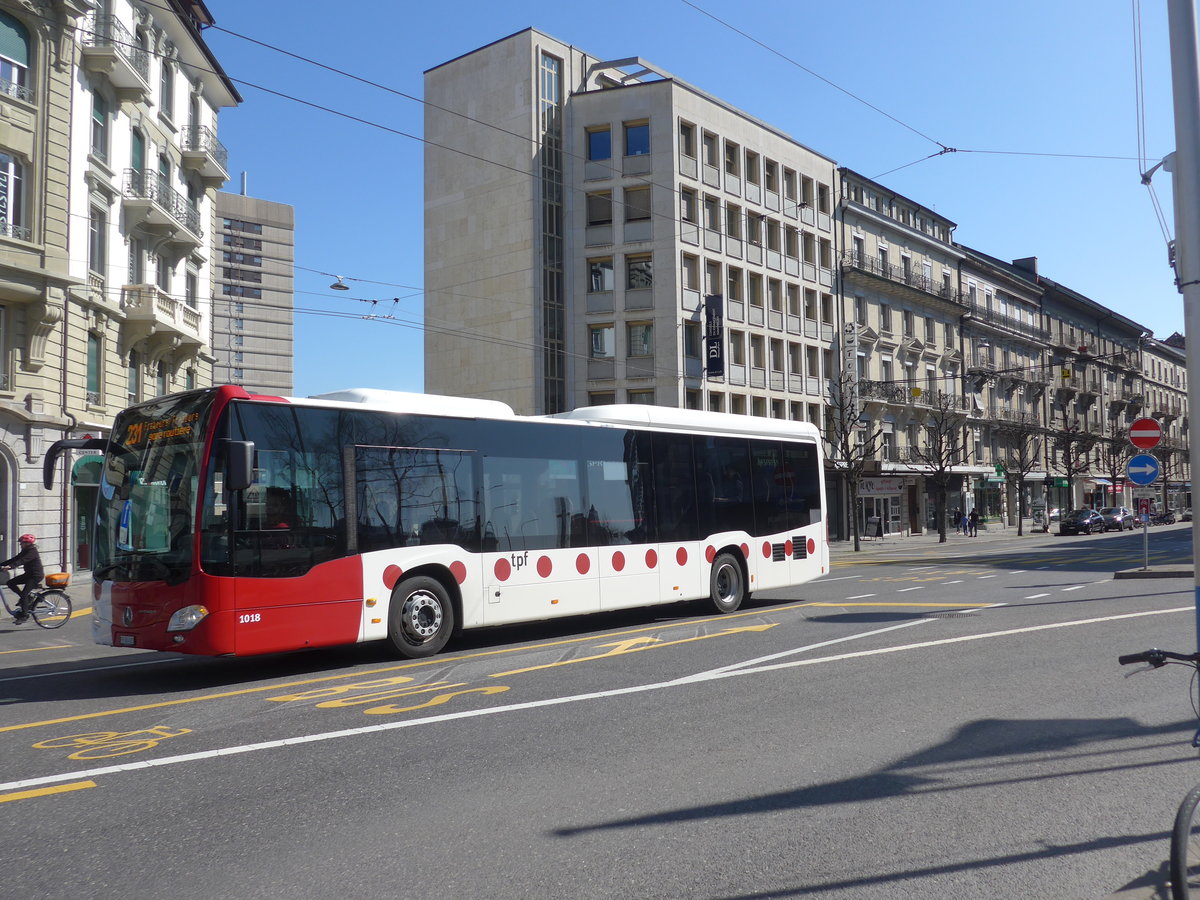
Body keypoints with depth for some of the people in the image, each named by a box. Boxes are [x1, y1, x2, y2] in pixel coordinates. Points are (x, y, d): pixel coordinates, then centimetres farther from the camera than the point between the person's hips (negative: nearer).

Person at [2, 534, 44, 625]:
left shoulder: (32, 552, -17)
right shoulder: (25, 551, 12)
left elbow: (22, 561, -30)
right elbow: (14, 559, 9)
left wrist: (10, 566, -42)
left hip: (36, 576, -10)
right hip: (28, 574, 10)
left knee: (24, 594, -15)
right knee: (11, 583, 0)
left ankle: (24, 616, -8)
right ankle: (27, 598, 9)